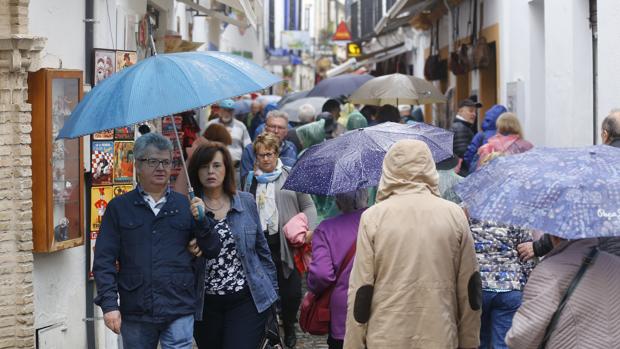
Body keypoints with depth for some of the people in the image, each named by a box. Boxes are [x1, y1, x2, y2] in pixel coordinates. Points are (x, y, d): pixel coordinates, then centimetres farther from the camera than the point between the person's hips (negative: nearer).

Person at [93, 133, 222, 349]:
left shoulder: (185, 206, 8)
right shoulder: (119, 208, 5)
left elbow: (213, 251, 8)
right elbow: (104, 260, 1)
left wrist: (202, 221, -9)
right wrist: (109, 304, -8)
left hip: (179, 309, 0)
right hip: (135, 313, 0)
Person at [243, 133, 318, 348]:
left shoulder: (291, 176, 2)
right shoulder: (251, 179, 12)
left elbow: (308, 205, 4)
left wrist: (309, 230, -10)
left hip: (286, 243, -2)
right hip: (259, 243, 2)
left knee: (291, 291, 1)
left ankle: (289, 329, 25)